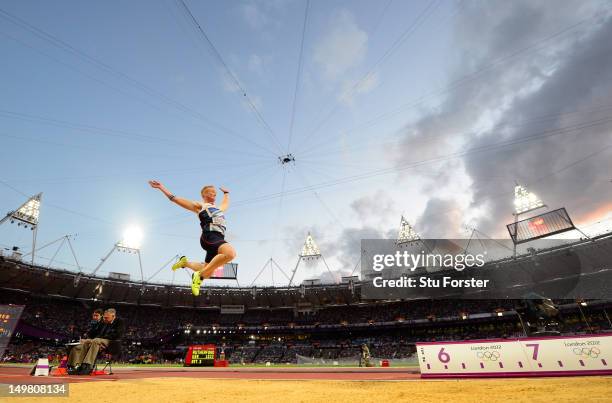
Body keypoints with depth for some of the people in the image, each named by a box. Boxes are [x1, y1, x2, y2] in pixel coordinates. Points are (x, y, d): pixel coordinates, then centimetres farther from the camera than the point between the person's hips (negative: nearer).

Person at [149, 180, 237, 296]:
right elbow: (175, 199, 16)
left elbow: (225, 204, 56)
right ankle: (200, 275, -22)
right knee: (230, 253, -35)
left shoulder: (218, 209, 33)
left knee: (207, 273, 7)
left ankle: (185, 262, 32)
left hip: (219, 238, 7)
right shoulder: (199, 206, 16)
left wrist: (226, 193, 67)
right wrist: (161, 187, 15)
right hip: (210, 236, -7)